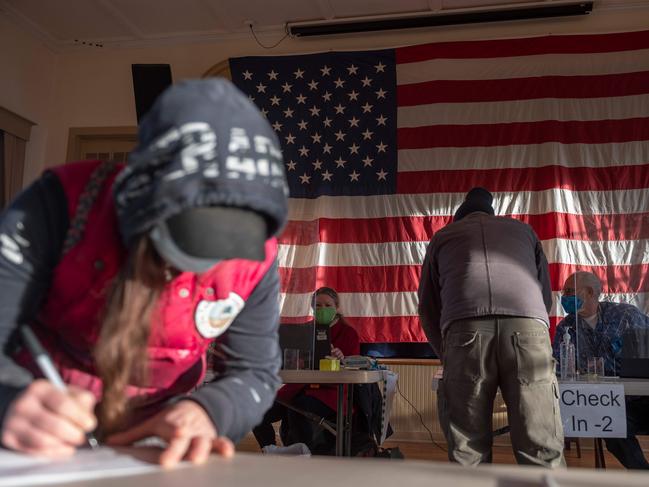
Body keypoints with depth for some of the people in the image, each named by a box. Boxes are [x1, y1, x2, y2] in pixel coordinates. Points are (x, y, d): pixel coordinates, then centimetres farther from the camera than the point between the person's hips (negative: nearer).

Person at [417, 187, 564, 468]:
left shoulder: (442, 236, 31)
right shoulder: (522, 229, 35)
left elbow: (428, 307, 29)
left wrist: (446, 354, 39)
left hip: (465, 327, 0)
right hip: (528, 324, 1)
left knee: (466, 448, 4)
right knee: (541, 447, 1)